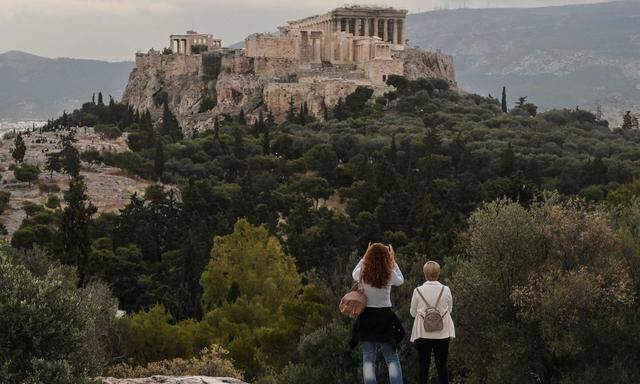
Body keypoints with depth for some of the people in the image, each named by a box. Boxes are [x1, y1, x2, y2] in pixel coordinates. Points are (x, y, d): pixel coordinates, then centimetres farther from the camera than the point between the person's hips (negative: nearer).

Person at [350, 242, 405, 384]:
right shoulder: (390, 274, -9)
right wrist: (393, 260, 19)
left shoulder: (363, 274, -7)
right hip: (385, 317, -1)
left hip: (367, 317, 1)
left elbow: (354, 275, 18)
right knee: (391, 357, 6)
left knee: (368, 358, 4)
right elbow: (401, 281, 14)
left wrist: (364, 257, 21)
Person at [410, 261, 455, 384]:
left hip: (423, 333, 0)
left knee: (423, 365, 10)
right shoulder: (446, 290, -7)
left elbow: (413, 312, 2)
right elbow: (450, 310, 7)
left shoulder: (418, 291, -9)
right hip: (442, 333, 0)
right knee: (441, 365, 7)